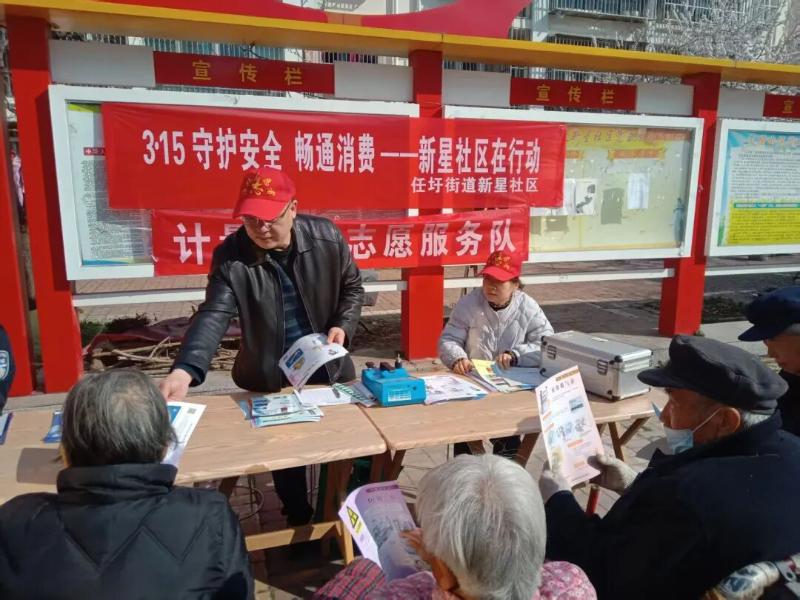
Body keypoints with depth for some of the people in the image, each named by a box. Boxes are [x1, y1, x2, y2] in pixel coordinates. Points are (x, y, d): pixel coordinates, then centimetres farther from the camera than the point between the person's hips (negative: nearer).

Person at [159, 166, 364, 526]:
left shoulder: (326, 237, -13)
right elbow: (213, 316, -26)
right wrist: (185, 370, -41)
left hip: (328, 368, 2)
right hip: (270, 377, -1)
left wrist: (343, 325, -16)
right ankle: (299, 520, 41)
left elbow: (352, 288, 1)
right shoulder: (230, 256, -17)